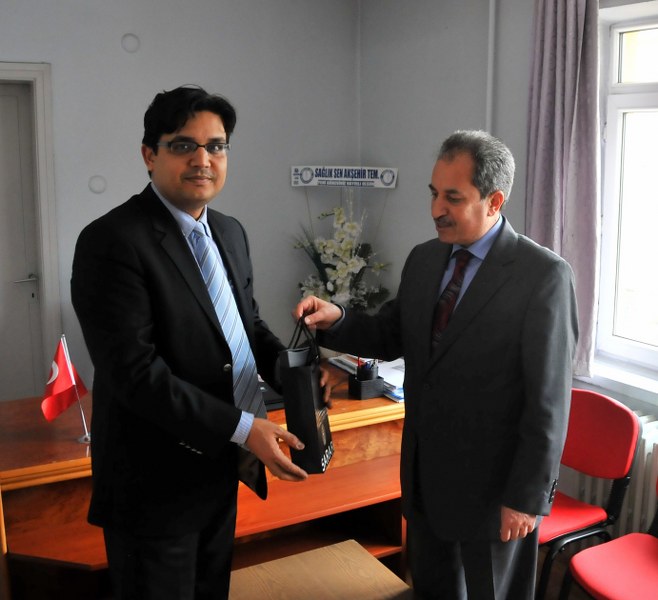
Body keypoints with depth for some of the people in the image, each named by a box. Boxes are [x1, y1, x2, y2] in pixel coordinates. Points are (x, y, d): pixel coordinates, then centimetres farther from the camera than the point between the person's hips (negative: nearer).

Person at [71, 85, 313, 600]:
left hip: (220, 470, 8)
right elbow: (135, 371, -24)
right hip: (156, 484, -7)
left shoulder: (231, 232, 7)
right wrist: (242, 428, -23)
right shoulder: (113, 242, -19)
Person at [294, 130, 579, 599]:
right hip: (425, 474, 6)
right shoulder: (423, 259, 3)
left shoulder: (544, 275, -17)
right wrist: (336, 320, -9)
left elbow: (548, 401, -16)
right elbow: (391, 336, 11)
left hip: (493, 485, -5)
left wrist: (526, 498, -15)